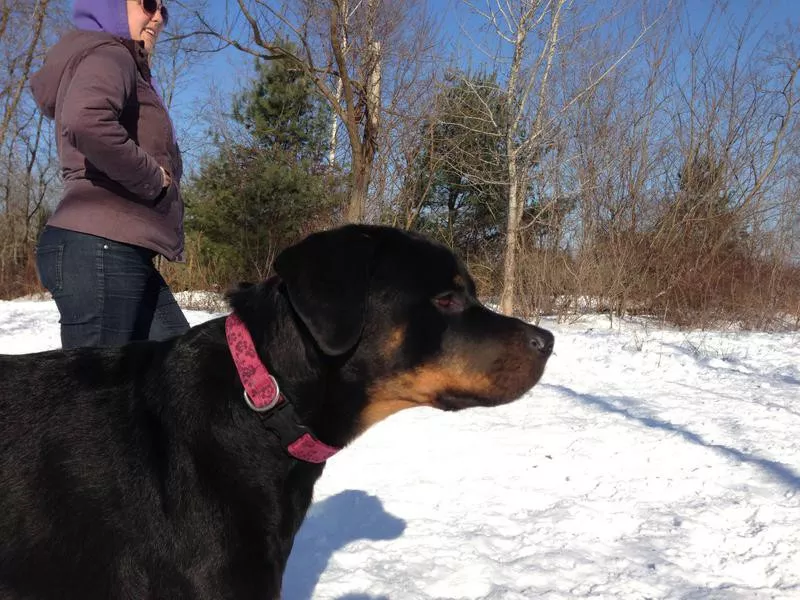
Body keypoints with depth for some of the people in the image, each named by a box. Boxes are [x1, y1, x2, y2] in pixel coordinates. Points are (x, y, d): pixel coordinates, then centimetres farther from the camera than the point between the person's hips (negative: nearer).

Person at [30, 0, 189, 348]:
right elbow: (87, 123, -27)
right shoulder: (108, 55, -4)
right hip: (100, 248, -10)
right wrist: (154, 178, -14)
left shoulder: (122, 65, 27)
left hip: (118, 252, 10)